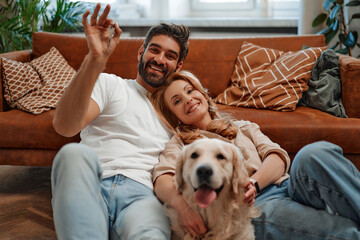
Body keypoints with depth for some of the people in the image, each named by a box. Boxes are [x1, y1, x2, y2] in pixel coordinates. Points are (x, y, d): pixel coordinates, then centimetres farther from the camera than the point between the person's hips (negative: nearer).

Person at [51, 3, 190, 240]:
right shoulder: (110, 84, 17)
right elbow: (65, 126, -4)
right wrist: (96, 59, -15)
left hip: (140, 193, -2)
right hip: (91, 186, 2)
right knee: (74, 152, -36)